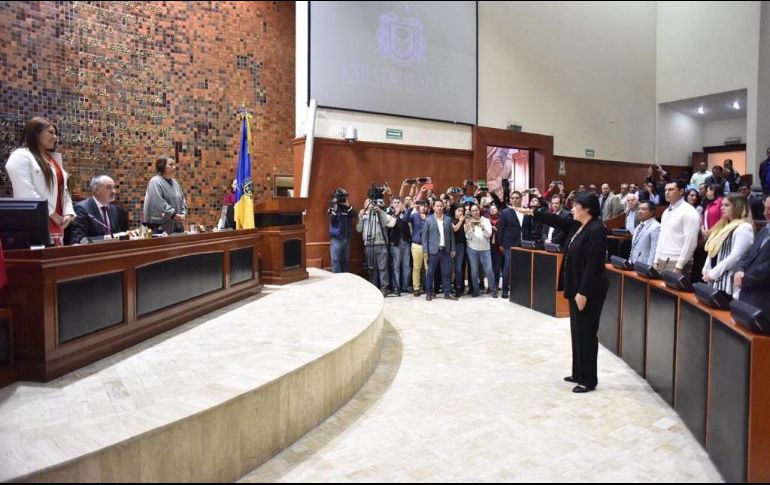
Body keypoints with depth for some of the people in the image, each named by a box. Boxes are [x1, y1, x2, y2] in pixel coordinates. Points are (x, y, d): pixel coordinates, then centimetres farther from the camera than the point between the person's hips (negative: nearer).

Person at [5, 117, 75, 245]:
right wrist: (52, 214, -13)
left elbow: (63, 189, 18)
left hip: (56, 224, 7)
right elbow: (25, 193, -13)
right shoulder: (21, 156, -2)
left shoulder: (55, 158, 21)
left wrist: (68, 213, 2)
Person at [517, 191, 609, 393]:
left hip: (588, 290, -10)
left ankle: (588, 380, 10)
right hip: (577, 287, 10)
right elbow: (556, 220, 18)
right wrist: (532, 213, 13)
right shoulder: (577, 226, 8)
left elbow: (593, 265, -23)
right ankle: (579, 373, 28)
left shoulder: (596, 230, -20)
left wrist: (583, 292, -23)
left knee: (586, 333, -1)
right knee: (577, 331, 16)